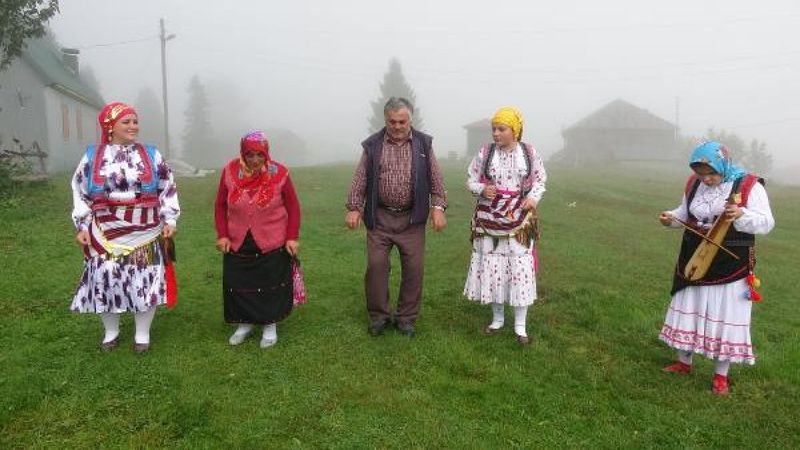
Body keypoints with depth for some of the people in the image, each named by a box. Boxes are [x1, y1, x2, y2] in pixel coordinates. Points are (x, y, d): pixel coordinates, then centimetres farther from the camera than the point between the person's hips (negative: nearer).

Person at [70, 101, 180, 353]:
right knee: (105, 281, 5)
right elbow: (80, 194, 8)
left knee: (146, 281, 3)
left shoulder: (151, 155, 4)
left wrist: (169, 219, -2)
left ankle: (143, 333, 20)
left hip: (146, 235, 0)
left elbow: (168, 190, 6)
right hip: (106, 235, 0)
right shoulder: (92, 156, 4)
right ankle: (111, 332, 27)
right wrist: (83, 226, 2)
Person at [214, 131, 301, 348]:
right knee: (238, 285, 10)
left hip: (272, 245, -2)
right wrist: (222, 235, -3)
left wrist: (292, 237, -8)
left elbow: (293, 207, -3)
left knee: (271, 286, 8)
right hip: (237, 244, 2)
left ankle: (270, 325, 26)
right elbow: (220, 206, 4)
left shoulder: (279, 173, -10)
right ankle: (245, 323, 31)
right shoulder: (230, 172, -5)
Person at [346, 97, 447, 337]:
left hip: (412, 218, 1)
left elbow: (435, 179, 4)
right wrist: (354, 208, -4)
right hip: (379, 217, 0)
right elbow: (360, 179, 4)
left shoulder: (423, 144, 4)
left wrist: (438, 207, -5)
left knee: (413, 268, 3)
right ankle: (378, 315, 16)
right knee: (376, 265, -1)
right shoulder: (373, 145, 3)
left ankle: (406, 317, 19)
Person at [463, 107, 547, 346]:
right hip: (489, 220, 1)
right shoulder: (485, 153, -2)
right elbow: (471, 180, 5)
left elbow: (540, 180, 9)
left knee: (521, 269, 0)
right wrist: (482, 190, -16)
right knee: (492, 267, 7)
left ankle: (520, 325, 13)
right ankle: (497, 318, 26)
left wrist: (534, 197, -11)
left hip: (520, 221, -1)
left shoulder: (529, 152, -1)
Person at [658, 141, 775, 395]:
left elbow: (766, 223, -14)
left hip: (731, 267, -5)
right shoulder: (694, 184, 1)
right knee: (687, 311, 14)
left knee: (725, 319, 4)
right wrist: (671, 218, -7)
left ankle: (720, 375, 20)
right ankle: (684, 362, 32)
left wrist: (741, 214, -32)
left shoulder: (749, 186, -13)